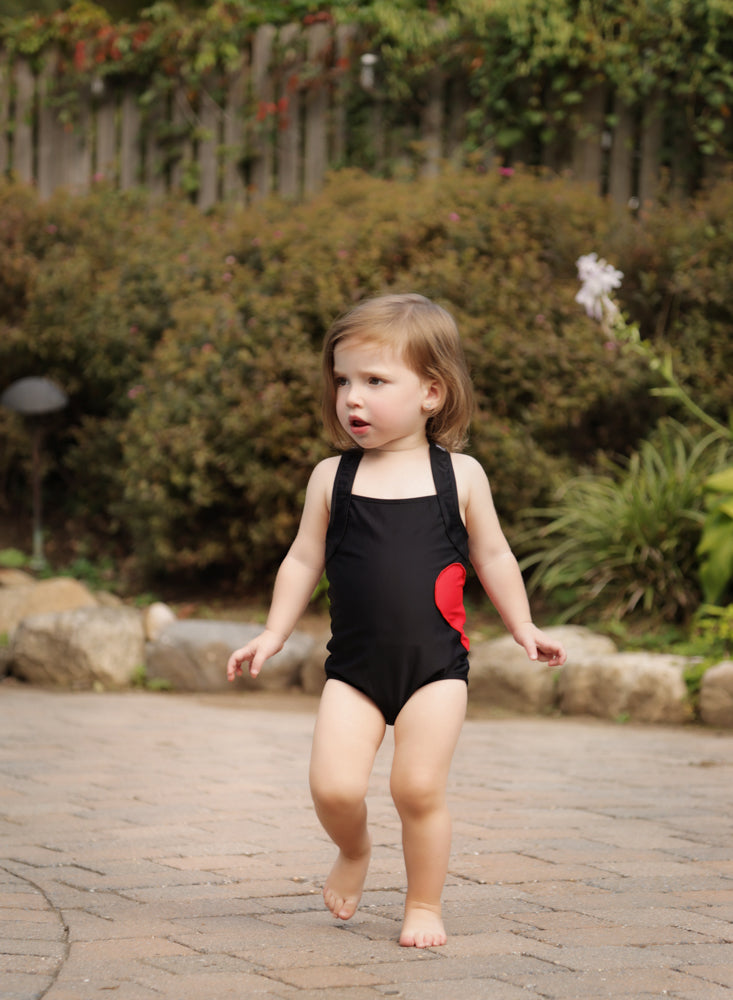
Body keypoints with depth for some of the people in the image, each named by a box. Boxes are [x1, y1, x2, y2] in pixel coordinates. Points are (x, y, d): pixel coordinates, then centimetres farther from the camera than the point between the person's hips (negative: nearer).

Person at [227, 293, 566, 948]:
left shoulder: (460, 475, 1)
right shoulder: (332, 477, 3)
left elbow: (493, 557, 13)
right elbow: (303, 561, 12)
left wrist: (523, 628, 14)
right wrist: (274, 634, 9)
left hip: (436, 662, -1)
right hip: (354, 665, 1)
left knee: (419, 789, -9)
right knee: (333, 787, -10)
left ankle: (425, 904, 12)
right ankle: (354, 850, 24)